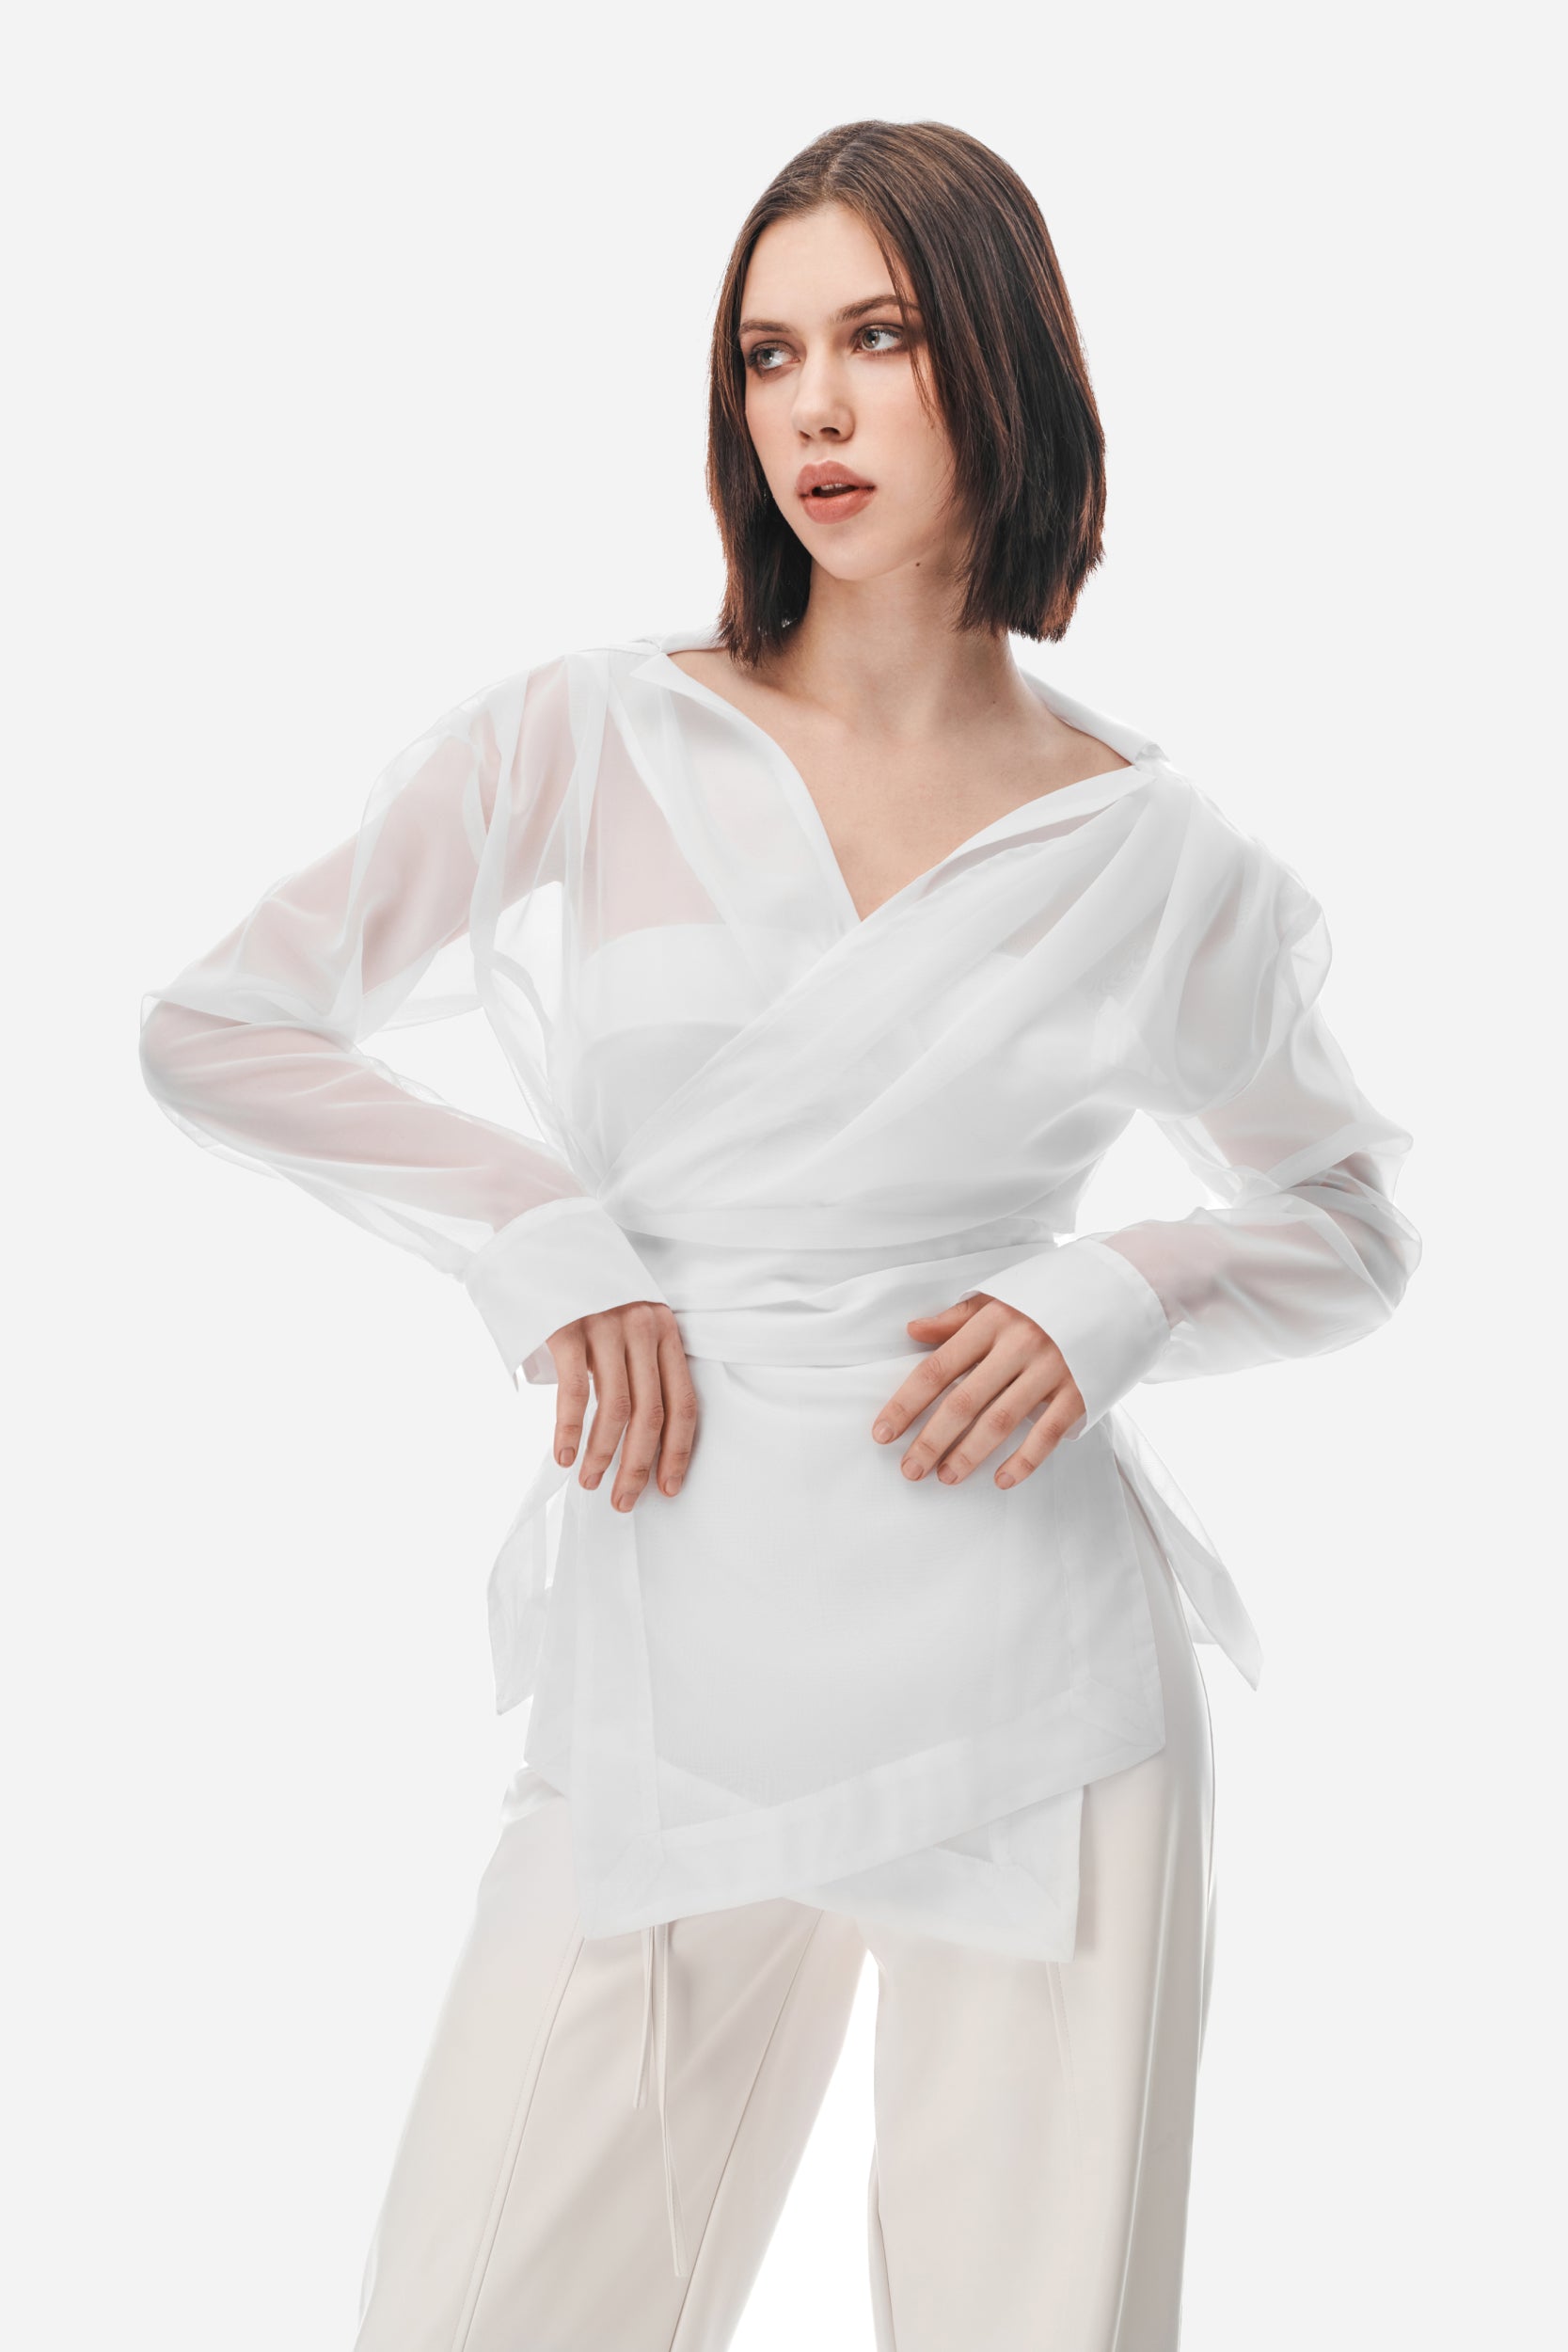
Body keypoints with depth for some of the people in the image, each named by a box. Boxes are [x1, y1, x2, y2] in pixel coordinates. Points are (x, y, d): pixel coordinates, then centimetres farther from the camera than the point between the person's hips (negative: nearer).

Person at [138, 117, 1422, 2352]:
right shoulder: (587, 742, 1)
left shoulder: (1153, 858, 3)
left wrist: (1118, 1295, -5)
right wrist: (536, 1232, -7)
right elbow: (213, 1029, 5)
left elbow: (1354, 1229, 15)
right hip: (666, 1692, 0)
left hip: (1039, 1689, 0)